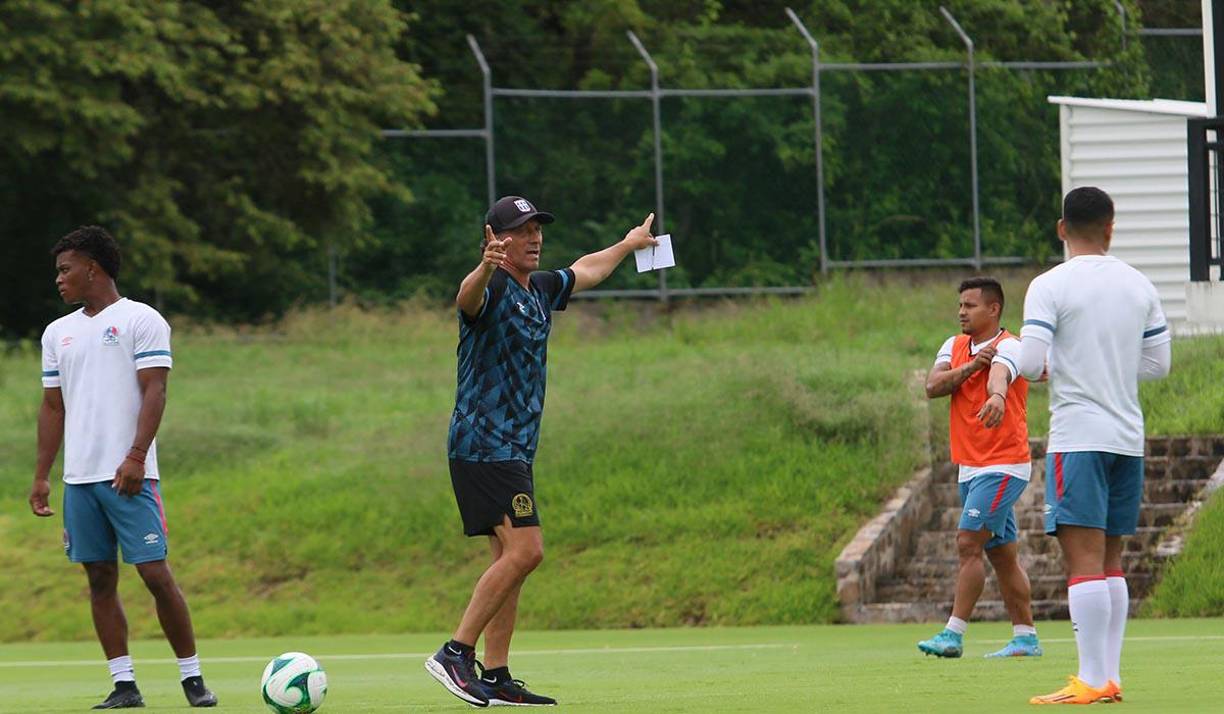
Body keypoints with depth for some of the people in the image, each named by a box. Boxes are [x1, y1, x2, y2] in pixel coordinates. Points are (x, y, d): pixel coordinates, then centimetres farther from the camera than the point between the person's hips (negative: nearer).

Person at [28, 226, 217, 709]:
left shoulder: (140, 320, -1)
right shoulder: (58, 333, 17)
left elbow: (154, 391, -8)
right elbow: (53, 406, 19)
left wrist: (135, 457, -19)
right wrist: (42, 476, 12)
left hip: (128, 475, -6)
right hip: (79, 478, 6)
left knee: (155, 573, -9)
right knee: (100, 578, 3)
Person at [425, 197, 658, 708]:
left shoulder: (540, 290, 16)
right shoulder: (492, 289, -12)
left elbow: (586, 271, 37)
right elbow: (468, 298, -38)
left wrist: (629, 244, 52)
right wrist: (485, 268, -60)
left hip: (514, 450, 10)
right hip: (485, 445, -10)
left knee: (511, 559, 8)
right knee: (524, 550, -18)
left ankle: (496, 678, 9)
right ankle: (455, 654, -16)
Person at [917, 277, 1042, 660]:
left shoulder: (1008, 347, -11)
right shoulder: (954, 346, 12)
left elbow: (999, 373, -35)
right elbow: (932, 387, -3)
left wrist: (997, 397, -57)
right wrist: (969, 368, -17)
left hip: (1003, 466, -8)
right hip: (969, 467, 8)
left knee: (968, 543, -15)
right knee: (1002, 554, 10)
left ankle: (953, 635, -15)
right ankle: (1025, 637, 14)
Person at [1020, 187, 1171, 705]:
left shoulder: (1050, 287, -7)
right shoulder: (1139, 287, 9)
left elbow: (1028, 363, -14)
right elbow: (1159, 363, 14)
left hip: (1078, 437, -6)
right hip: (1128, 435, 6)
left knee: (1084, 557, -10)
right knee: (1109, 559, 12)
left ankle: (1093, 680, -16)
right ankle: (1110, 676, 9)